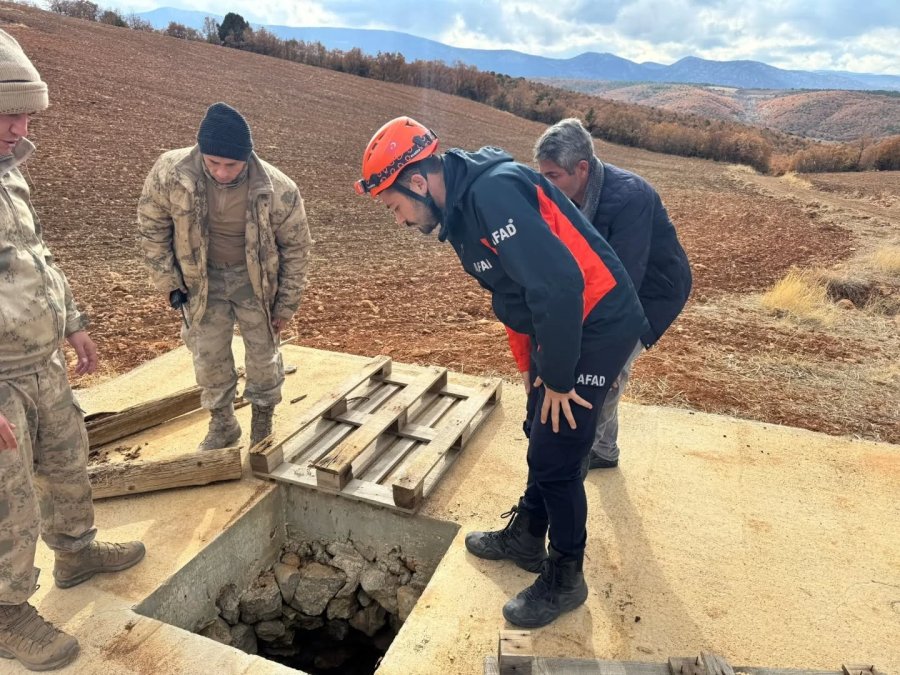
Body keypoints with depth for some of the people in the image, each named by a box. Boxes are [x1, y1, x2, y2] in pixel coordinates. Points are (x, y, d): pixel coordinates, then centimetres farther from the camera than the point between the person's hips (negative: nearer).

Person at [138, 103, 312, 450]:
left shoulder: (279, 190, -28)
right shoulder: (169, 172, -24)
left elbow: (296, 247, -12)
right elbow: (153, 229, -6)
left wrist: (286, 304, -6)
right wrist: (170, 284, -5)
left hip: (255, 278, -1)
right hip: (202, 279, 2)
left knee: (263, 354, 9)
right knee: (209, 357, 9)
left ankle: (262, 421, 34)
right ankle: (222, 423, 32)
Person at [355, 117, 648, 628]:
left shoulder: (493, 193, -25)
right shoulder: (463, 206, 6)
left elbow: (558, 284, -31)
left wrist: (558, 379, -20)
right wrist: (540, 365, 13)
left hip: (597, 326, -10)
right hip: (562, 327, 10)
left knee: (555, 458, -1)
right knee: (543, 440, 21)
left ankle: (565, 579, 21)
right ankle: (526, 538, 41)